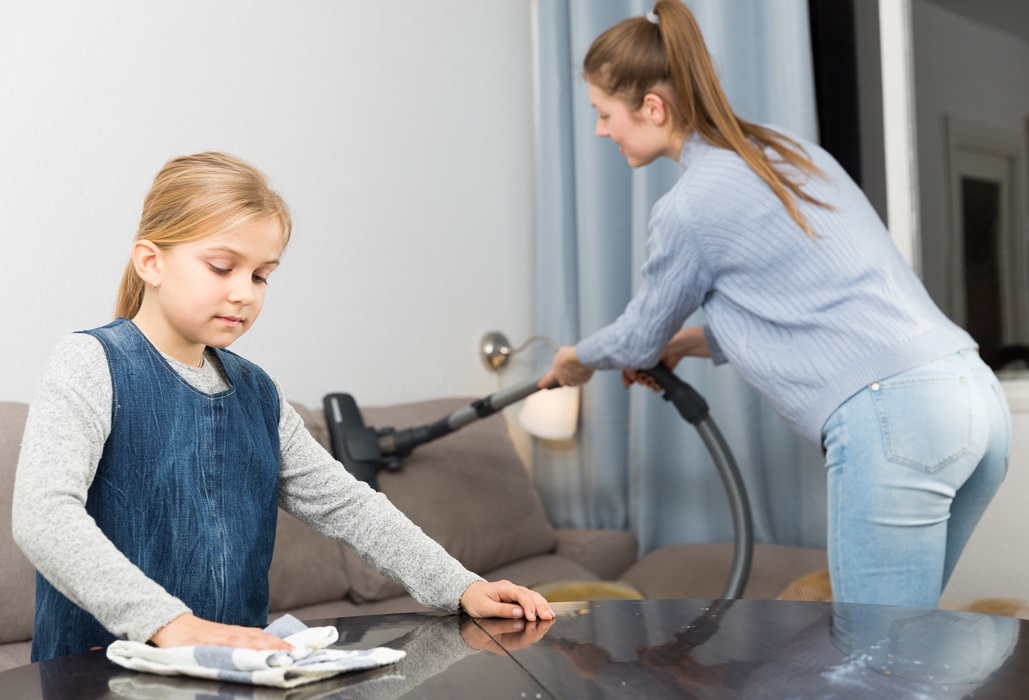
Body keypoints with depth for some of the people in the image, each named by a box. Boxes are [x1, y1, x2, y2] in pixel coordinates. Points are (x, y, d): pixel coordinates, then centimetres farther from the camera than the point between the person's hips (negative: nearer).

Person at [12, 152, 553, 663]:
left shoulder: (257, 394, 13)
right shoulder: (92, 365, -7)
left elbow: (345, 505, 16)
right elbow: (42, 513, -21)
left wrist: (460, 588, 5)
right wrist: (166, 622, -32)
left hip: (236, 669, 4)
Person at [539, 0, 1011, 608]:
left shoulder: (690, 206, -5)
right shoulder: (789, 150, 19)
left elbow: (642, 336, 13)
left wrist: (578, 360, 34)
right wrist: (691, 341, 37)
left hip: (893, 421, -9)